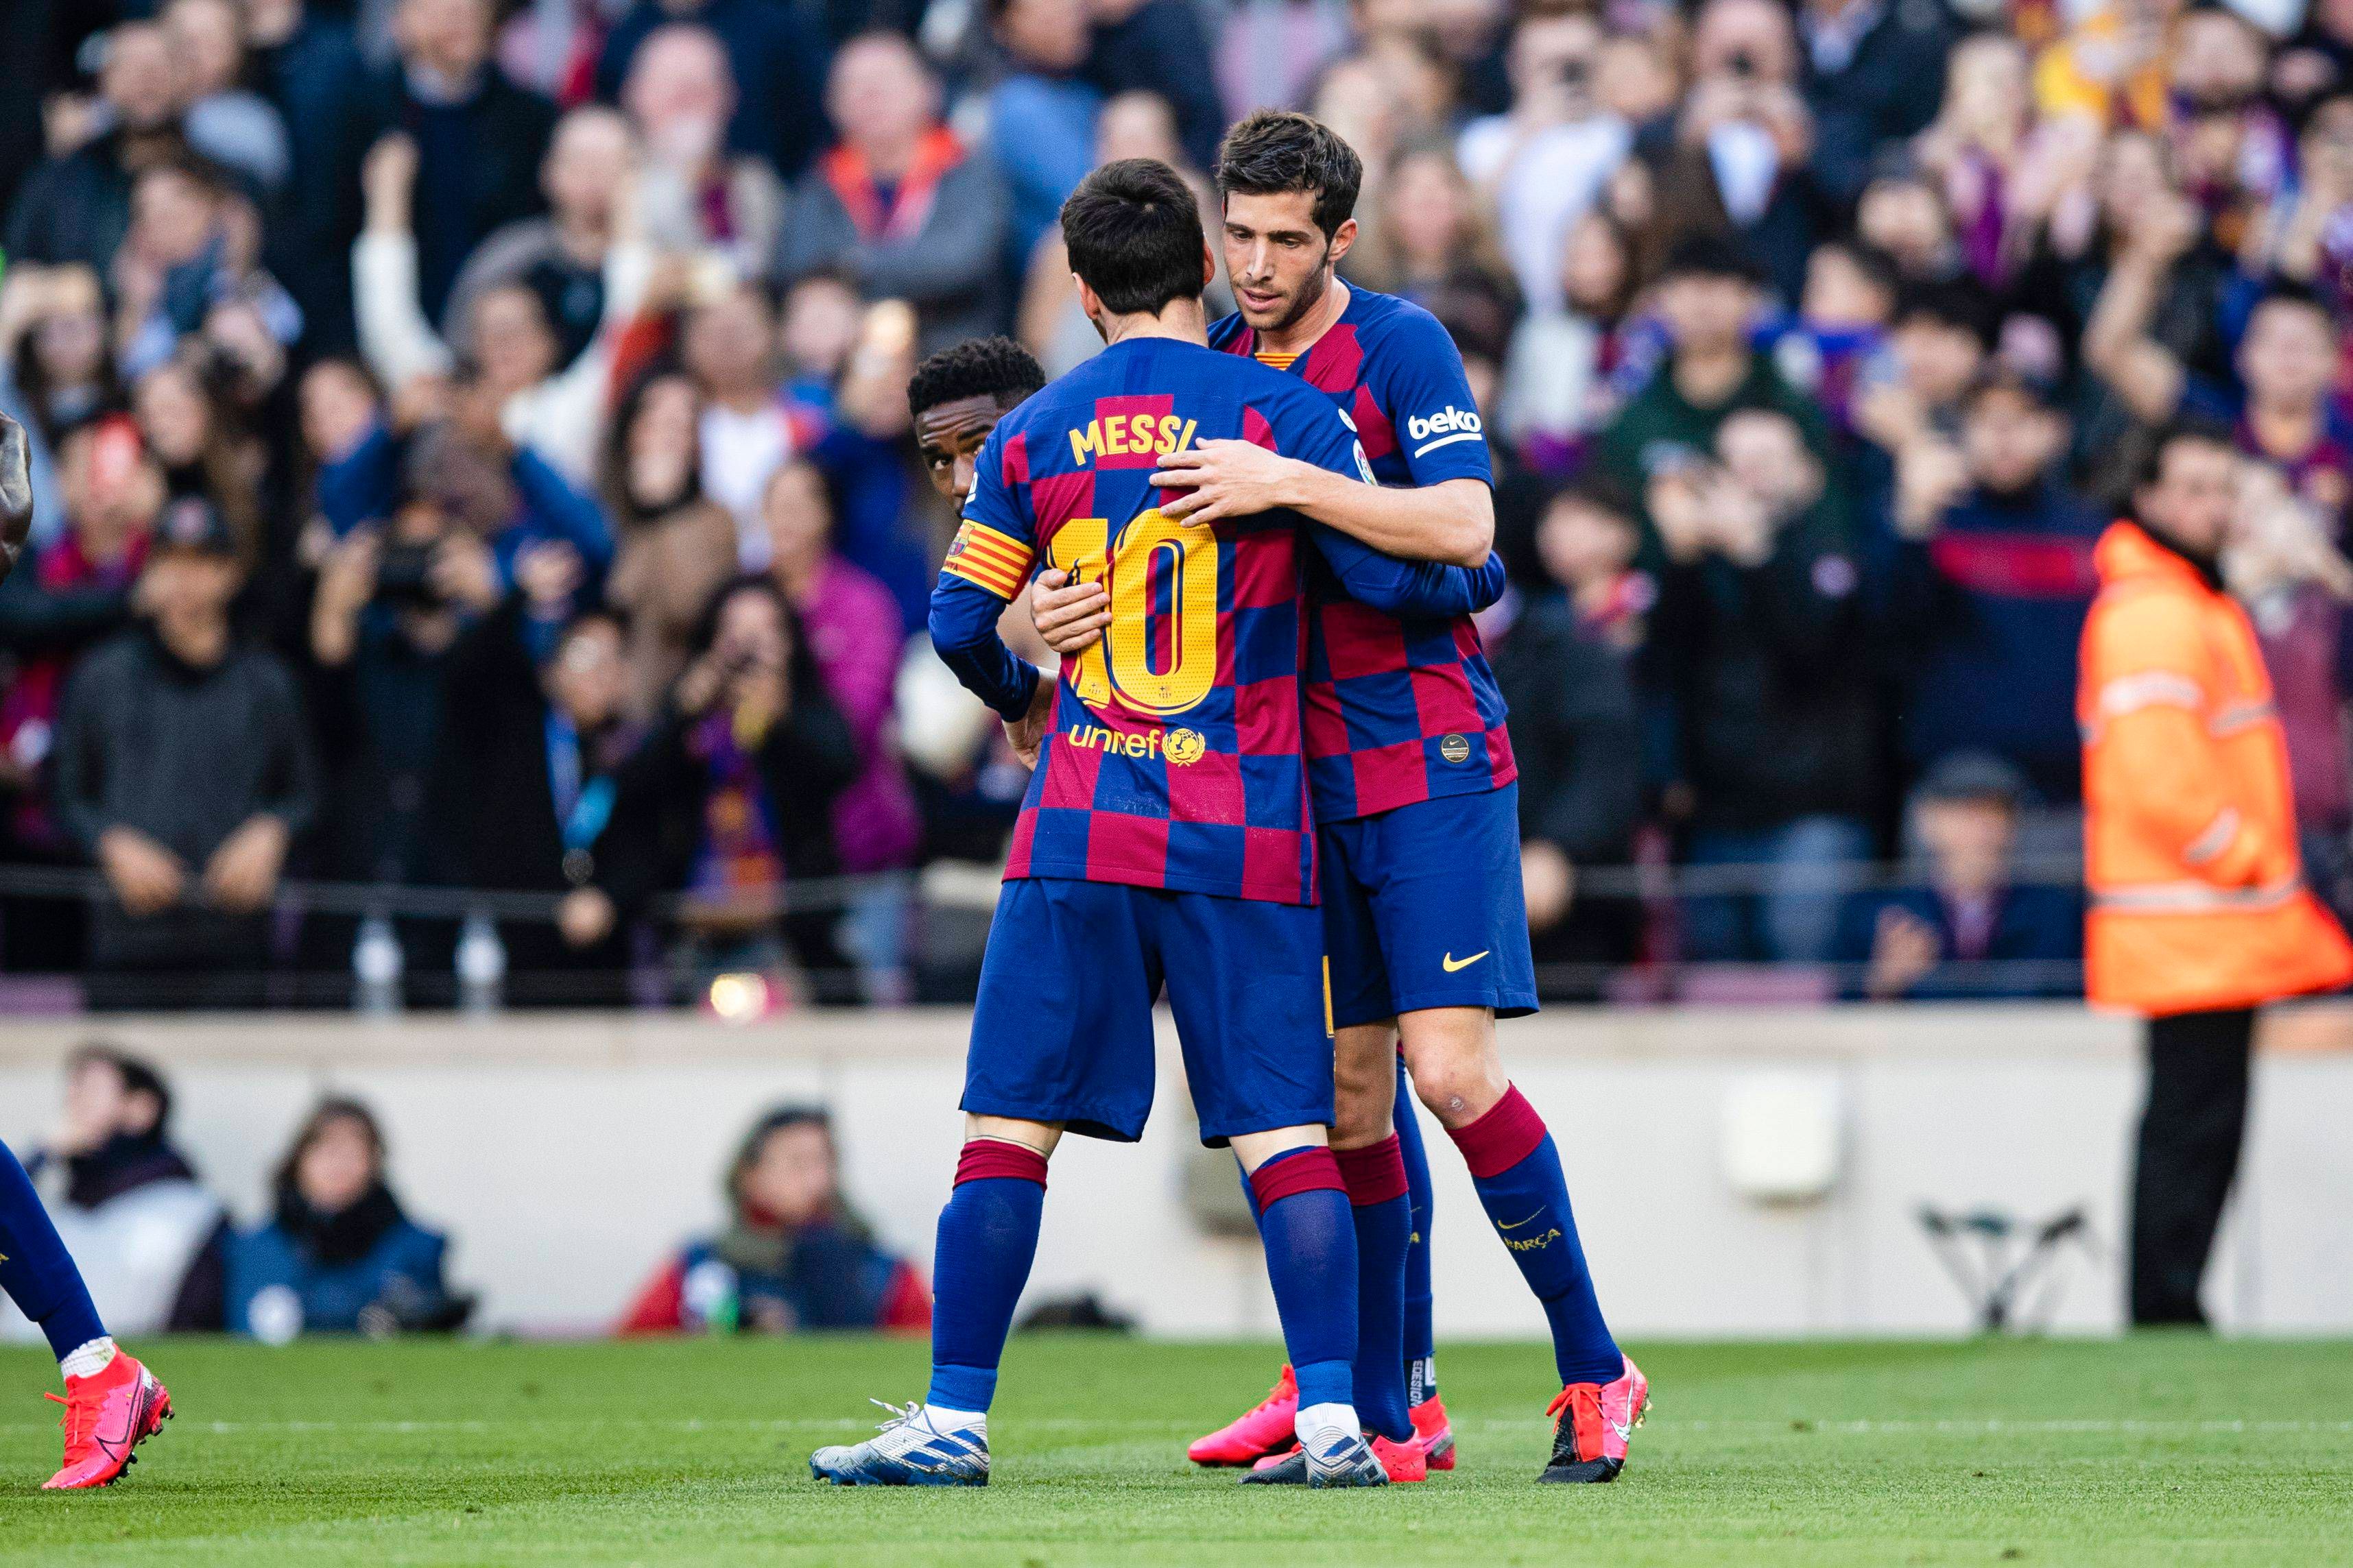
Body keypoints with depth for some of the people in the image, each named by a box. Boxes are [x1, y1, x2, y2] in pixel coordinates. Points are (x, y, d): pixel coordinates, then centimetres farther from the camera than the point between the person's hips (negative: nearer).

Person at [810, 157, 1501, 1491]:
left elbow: (960, 623, 10)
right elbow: (1389, 572, -4)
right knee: (1285, 1131, 0)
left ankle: (956, 1420, 0)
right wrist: (1480, 581, 18)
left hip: (1081, 830, 1)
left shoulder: (1032, 435, 6)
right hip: (1250, 843, 0)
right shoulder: (1283, 413, 1)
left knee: (1009, 1128, 3)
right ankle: (1334, 1417, -9)